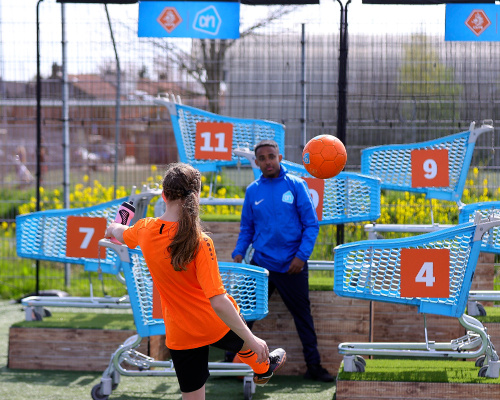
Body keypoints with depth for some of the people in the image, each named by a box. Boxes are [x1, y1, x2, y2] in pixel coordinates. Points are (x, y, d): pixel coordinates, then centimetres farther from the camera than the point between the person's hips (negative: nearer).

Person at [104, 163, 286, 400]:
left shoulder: (145, 230, -12)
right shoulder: (199, 243, -28)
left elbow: (120, 234, 15)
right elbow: (218, 302, -31)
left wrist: (112, 229, 40)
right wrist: (252, 339, -25)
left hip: (179, 334, 3)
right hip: (217, 325, -3)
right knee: (245, 344, 32)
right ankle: (263, 369, 63)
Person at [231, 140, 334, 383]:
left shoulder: (296, 185, -3)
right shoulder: (252, 191, 5)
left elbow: (311, 224, -3)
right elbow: (247, 228, 12)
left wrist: (302, 255, -12)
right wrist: (239, 253, -3)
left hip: (292, 266, -2)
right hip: (260, 263, 2)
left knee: (302, 315, 6)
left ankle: (313, 366, 13)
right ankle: (230, 361, 13)